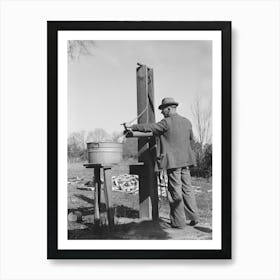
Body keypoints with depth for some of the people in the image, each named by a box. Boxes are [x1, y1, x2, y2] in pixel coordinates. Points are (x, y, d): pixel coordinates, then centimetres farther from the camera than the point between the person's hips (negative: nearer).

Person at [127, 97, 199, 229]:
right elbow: (191, 140, 21)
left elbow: (149, 127, -10)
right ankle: (193, 216, 17)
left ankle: (178, 221, 7)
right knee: (187, 188, 14)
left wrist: (132, 127, 1)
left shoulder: (167, 122, -12)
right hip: (186, 161, 7)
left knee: (175, 192, 0)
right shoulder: (187, 122, 10)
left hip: (173, 162, -7)